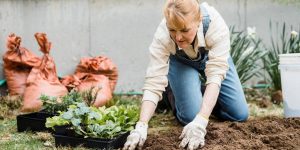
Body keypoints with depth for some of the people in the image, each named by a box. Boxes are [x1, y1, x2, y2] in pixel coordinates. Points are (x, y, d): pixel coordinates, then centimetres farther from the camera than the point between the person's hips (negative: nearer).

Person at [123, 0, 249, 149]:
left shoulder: (215, 24, -41)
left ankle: (208, 98, 22)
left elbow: (215, 75, -44)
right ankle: (174, 96, 12)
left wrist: (201, 121, -56)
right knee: (191, 115, -20)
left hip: (212, 56, 1)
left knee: (240, 114, -7)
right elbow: (153, 83, -39)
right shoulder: (162, 35, -38)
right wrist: (141, 126, -53)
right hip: (181, 63, -1)